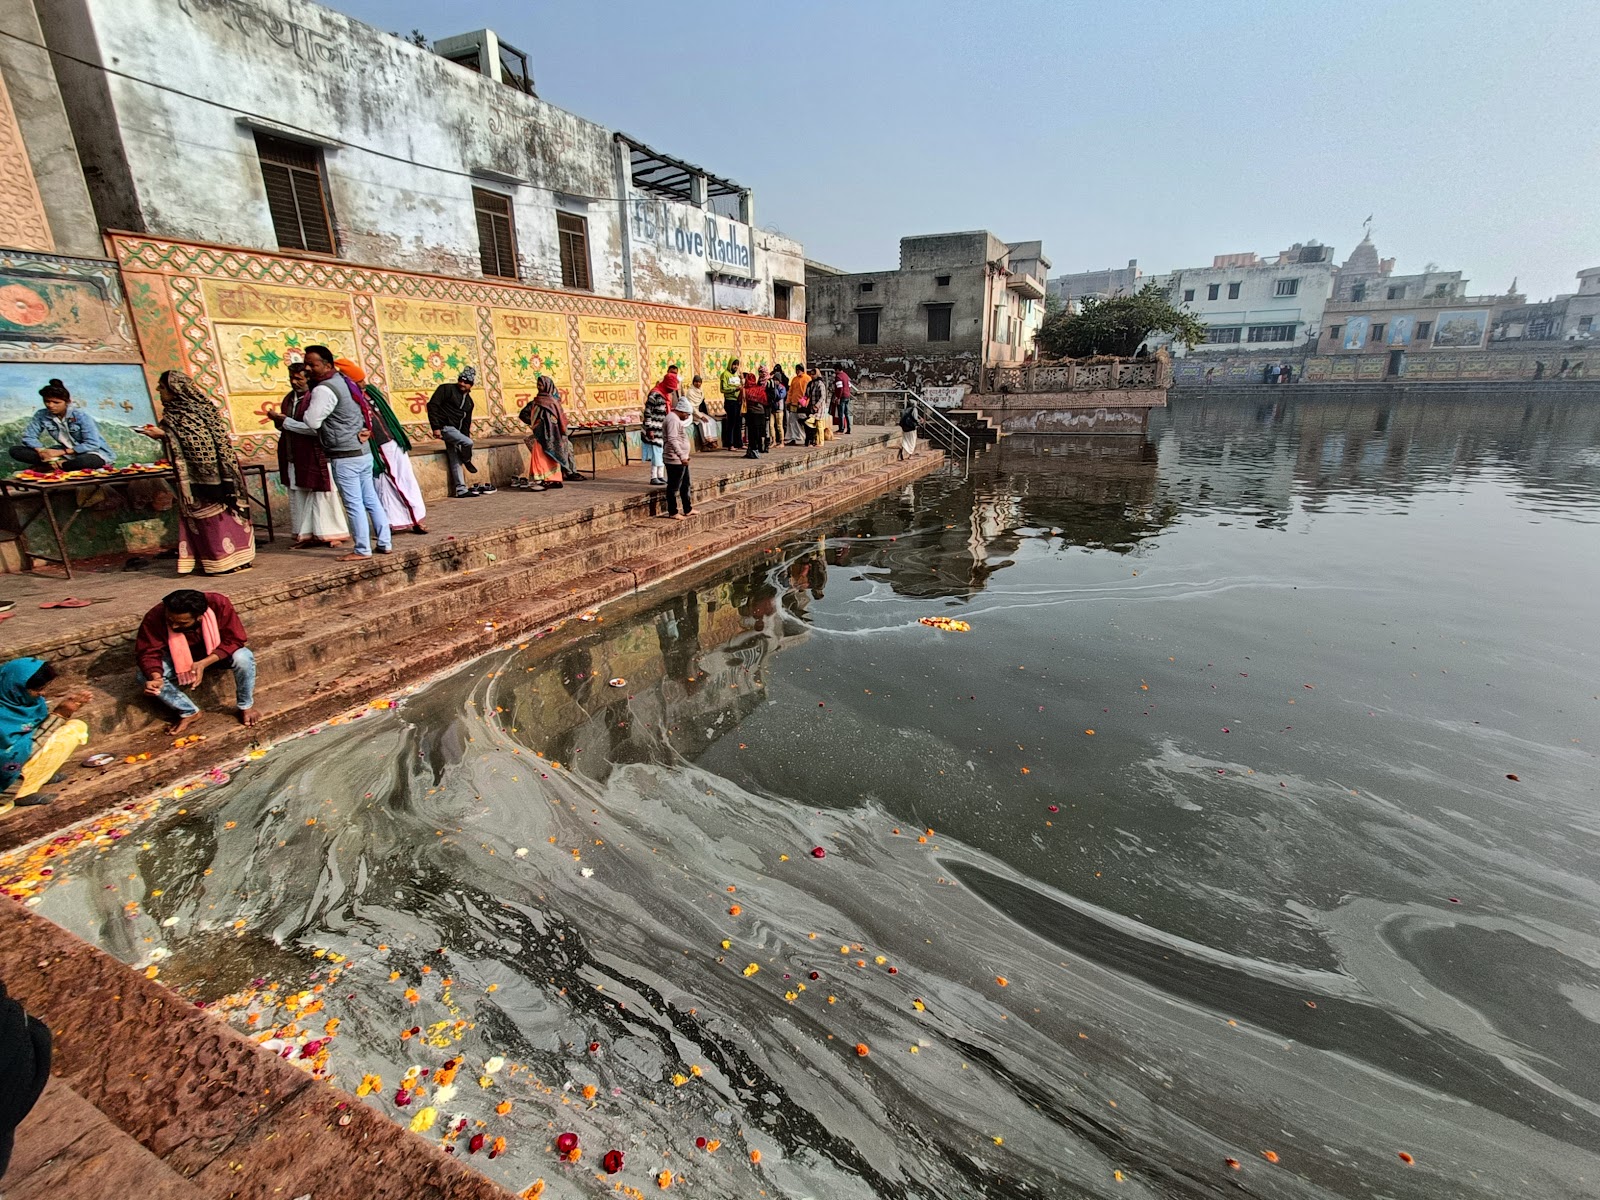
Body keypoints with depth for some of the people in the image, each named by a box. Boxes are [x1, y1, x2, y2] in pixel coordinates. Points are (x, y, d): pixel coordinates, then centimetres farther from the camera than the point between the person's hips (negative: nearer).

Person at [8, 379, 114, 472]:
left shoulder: (81, 416, -15)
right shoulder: (41, 415, -1)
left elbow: (93, 444, -20)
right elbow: (29, 437, 0)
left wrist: (60, 452, -22)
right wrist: (42, 452, -22)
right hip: (63, 455, 5)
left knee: (87, 461, -42)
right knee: (15, 450, -7)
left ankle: (46, 468, -15)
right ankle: (58, 462, -24)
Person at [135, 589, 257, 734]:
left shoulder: (219, 604, -34)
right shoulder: (154, 617, -29)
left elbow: (234, 640, -27)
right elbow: (148, 653, -22)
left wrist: (204, 663, -39)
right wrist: (156, 678, -43)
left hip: (217, 654, -2)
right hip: (179, 659, 2)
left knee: (243, 658, -33)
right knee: (145, 676, -23)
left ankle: (246, 705, -8)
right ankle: (189, 712, -1)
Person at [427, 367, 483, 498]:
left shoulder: (469, 401, 15)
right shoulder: (447, 389, -6)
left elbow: (466, 422, 20)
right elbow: (432, 406, -13)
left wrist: (466, 435, 10)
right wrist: (436, 427, -19)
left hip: (455, 430, 7)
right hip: (444, 427, -7)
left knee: (455, 461, 7)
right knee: (468, 442, -26)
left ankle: (461, 490, 9)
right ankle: (467, 461, 4)